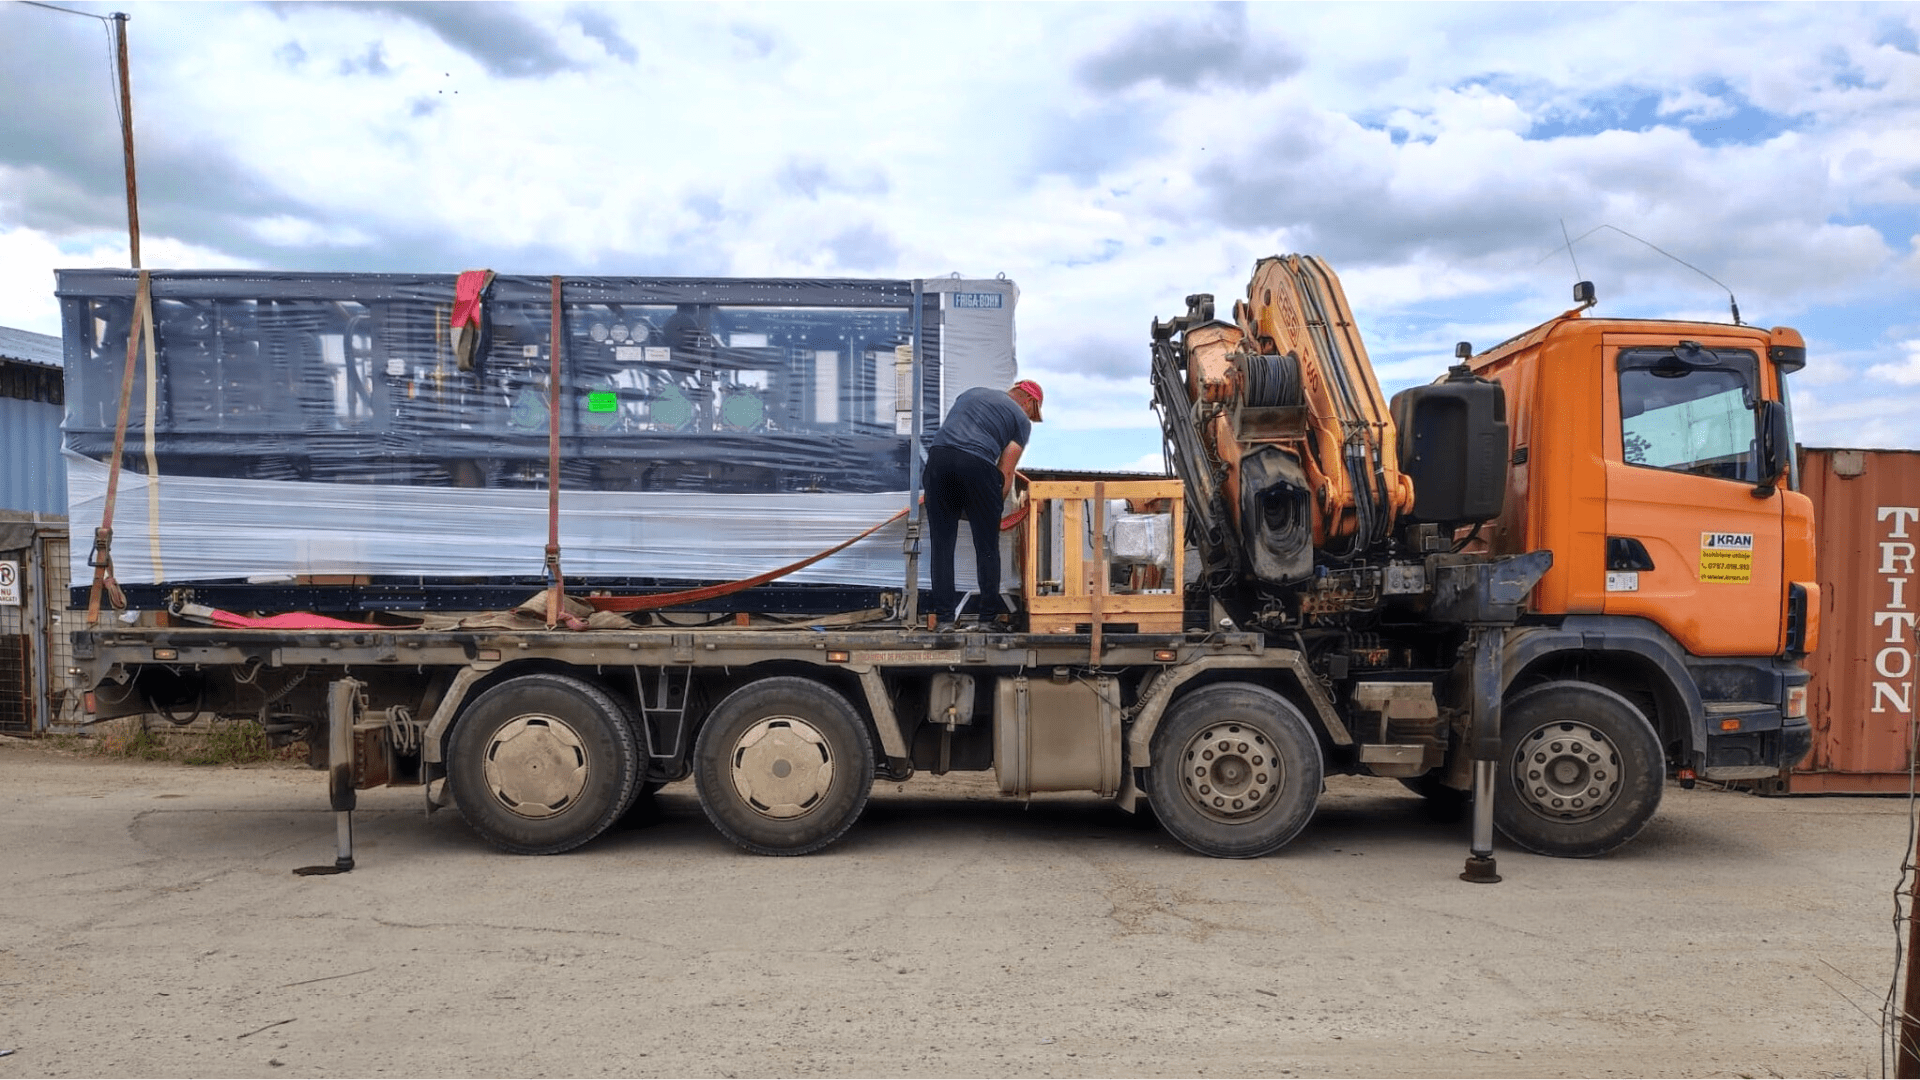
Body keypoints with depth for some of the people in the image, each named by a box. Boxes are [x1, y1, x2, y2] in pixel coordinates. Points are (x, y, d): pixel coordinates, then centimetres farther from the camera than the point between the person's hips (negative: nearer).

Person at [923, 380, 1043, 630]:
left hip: (938, 454, 4)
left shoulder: (973, 392, 33)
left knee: (942, 543, 11)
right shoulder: (1021, 420, 18)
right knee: (987, 546, 9)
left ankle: (943, 612, 12)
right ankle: (991, 613, 14)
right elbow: (1006, 472, 10)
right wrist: (995, 507, 19)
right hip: (977, 463, -4)